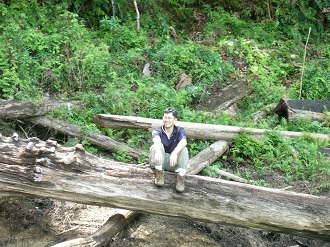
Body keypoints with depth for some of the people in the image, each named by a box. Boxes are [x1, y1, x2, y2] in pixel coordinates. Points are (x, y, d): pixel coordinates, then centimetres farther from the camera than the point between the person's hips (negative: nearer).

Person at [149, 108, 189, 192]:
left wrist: (174, 153, -49)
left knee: (184, 149, -26)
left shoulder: (180, 131, -4)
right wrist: (158, 151, -57)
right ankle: (159, 173, -22)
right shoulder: (158, 131, -6)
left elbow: (183, 142, -28)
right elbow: (157, 140, -32)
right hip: (159, 161, 0)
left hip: (174, 163, 1)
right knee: (158, 146, -27)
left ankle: (181, 178, -28)